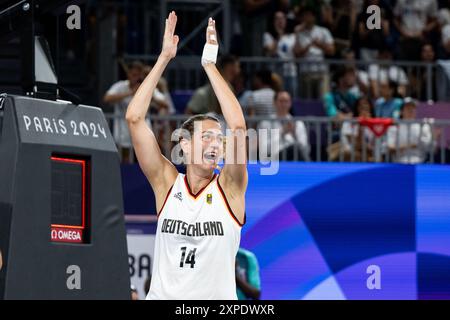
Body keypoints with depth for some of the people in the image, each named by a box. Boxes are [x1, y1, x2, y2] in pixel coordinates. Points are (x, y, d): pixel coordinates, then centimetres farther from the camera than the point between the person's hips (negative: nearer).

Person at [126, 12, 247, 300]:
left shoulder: (228, 189, 0)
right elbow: (134, 118, -3)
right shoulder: (167, 183, 3)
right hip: (164, 295, 1)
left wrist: (210, 65, -10)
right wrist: (164, 59, -5)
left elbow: (238, 125, -13)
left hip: (217, 297, -1)